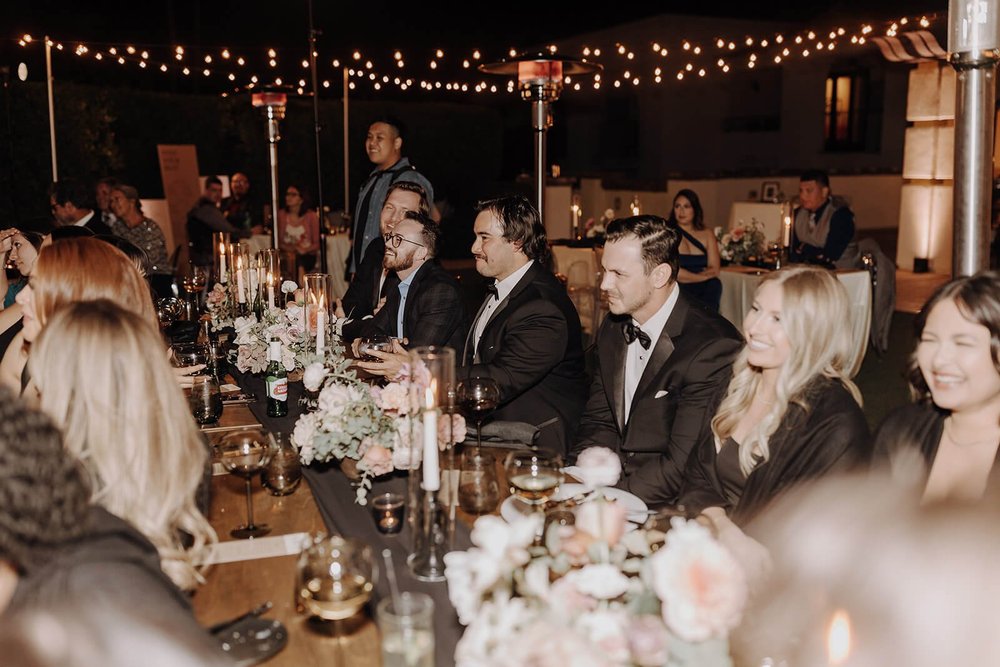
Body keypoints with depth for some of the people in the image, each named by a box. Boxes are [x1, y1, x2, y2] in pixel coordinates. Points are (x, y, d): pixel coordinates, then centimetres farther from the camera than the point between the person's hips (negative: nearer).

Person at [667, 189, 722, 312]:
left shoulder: (707, 235, 14)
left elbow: (714, 270, 3)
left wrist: (686, 275, -10)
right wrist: (701, 276, -1)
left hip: (704, 291, 3)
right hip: (677, 290, -3)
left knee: (714, 284, -28)